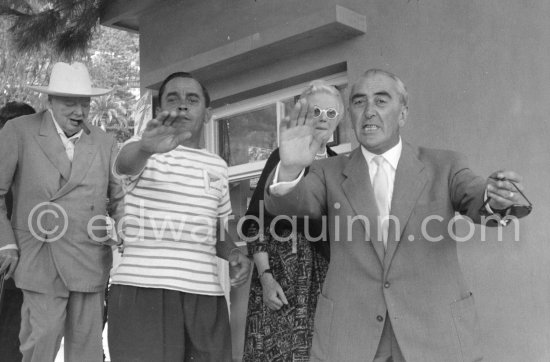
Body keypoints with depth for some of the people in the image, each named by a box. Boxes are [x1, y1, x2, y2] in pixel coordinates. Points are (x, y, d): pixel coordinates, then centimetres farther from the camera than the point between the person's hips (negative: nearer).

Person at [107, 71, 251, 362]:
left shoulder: (217, 166, 18)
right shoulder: (143, 154, 3)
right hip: (142, 289, -4)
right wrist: (145, 147, -45)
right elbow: (125, 161, -22)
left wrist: (233, 254, 6)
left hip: (205, 294, 4)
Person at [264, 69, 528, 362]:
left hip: (435, 336, 0)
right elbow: (282, 203, -8)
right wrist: (289, 167, -30)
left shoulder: (445, 166, 5)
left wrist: (496, 197, -34)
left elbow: (476, 200, -10)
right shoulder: (330, 173, 6)